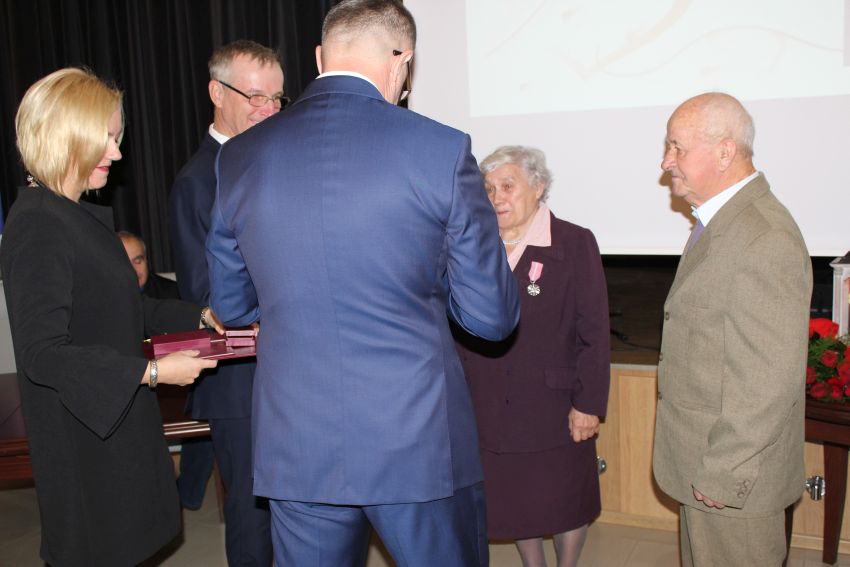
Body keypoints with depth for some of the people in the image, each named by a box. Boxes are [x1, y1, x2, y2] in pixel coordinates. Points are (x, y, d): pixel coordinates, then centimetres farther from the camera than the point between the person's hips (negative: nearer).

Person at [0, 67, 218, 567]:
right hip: (82, 437, -9)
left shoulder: (83, 216, 11)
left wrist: (198, 317, 7)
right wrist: (151, 371, -27)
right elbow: (41, 353, -26)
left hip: (117, 419, 9)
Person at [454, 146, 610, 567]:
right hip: (489, 406, 3)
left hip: (554, 404, -3)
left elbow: (593, 331, -8)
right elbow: (458, 329, 8)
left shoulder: (574, 243, -6)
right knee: (512, 500, 15)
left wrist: (588, 404, -11)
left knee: (565, 501, 12)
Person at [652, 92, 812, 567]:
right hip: (703, 460, 9)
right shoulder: (721, 222, 9)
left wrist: (723, 473, -20)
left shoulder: (766, 239, -24)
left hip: (733, 475, -9)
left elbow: (771, 378, -26)